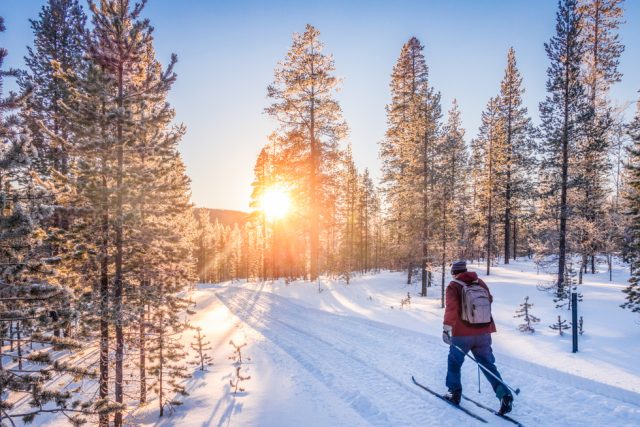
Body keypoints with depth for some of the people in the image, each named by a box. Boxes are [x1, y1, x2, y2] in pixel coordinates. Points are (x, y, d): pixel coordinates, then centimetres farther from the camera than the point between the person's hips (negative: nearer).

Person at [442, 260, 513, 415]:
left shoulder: (453, 286, -8)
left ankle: (455, 393, 22)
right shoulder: (481, 283, 6)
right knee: (488, 365, 13)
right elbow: (489, 300, 22)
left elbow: (451, 308, -21)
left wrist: (446, 328, -24)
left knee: (454, 362, 16)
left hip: (461, 334, -4)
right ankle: (504, 395, 0)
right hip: (484, 333, 4)